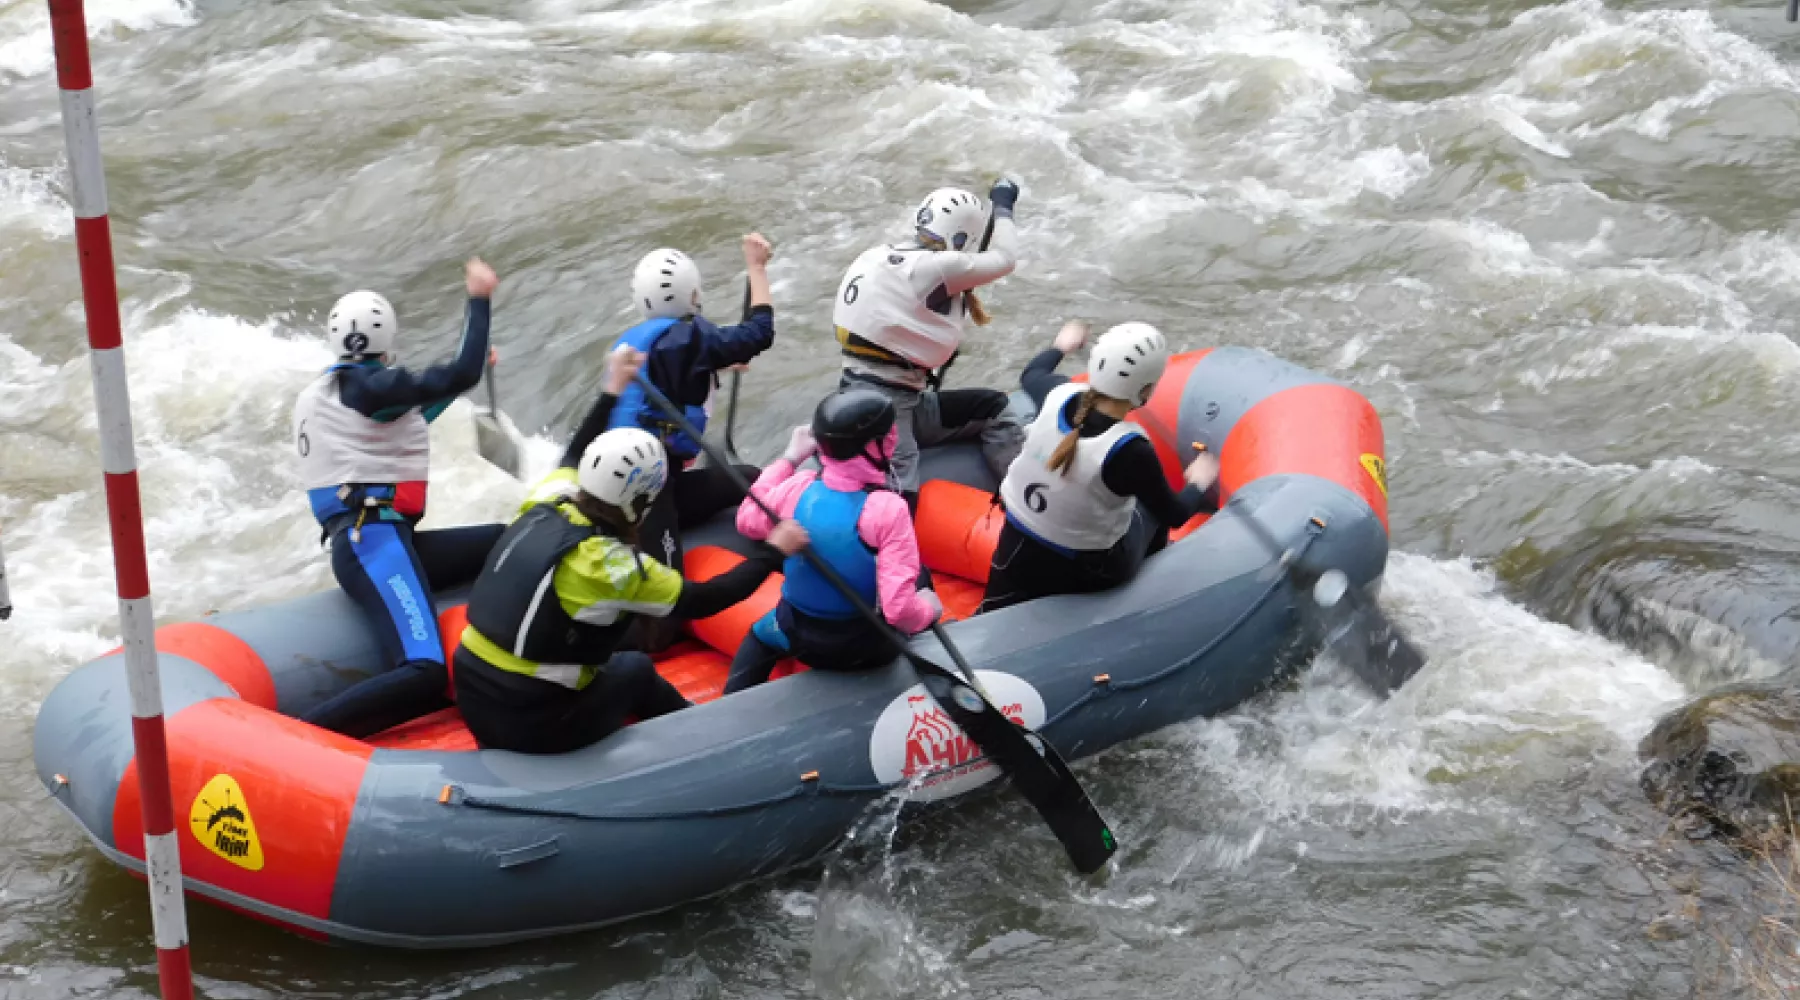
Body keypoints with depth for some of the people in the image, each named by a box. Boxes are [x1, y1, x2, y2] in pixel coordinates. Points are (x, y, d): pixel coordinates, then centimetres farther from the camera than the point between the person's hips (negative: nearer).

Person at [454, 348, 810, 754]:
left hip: (471, 697, 5)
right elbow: (703, 600, -11)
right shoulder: (609, 565, -21)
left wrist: (612, 390, 30)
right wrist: (773, 552, -1)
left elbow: (574, 456, 19)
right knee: (635, 668, 20)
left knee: (614, 661, 23)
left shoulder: (545, 506, -4)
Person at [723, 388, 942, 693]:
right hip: (867, 648, -3)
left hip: (798, 636, 3)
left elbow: (748, 522, 7)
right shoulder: (887, 508, -28)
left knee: (762, 634, 37)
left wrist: (789, 458, 11)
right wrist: (928, 609, -8)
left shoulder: (798, 487, -16)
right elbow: (901, 609, -31)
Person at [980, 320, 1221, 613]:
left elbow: (1031, 374, 11)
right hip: (1090, 571, -3)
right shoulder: (1130, 450, -29)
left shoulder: (1058, 395, -16)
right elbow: (1172, 516, -12)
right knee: (1150, 504, 25)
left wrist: (1062, 346, 32)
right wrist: (1199, 483, 9)